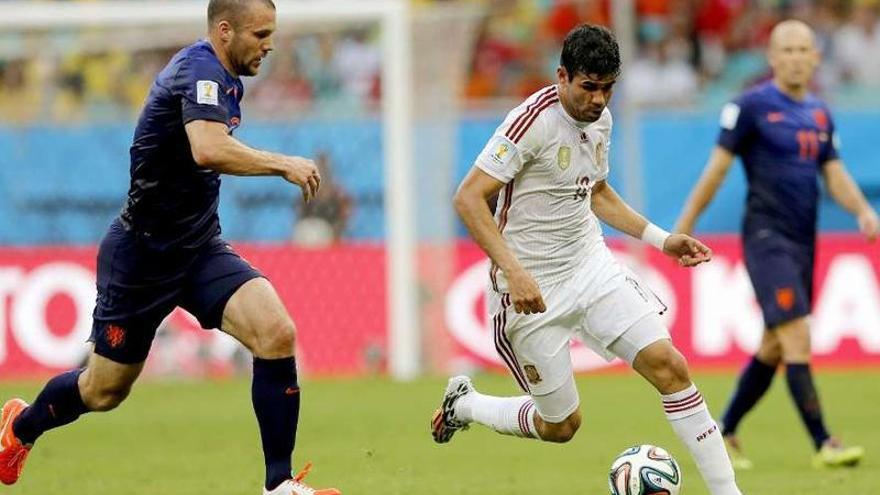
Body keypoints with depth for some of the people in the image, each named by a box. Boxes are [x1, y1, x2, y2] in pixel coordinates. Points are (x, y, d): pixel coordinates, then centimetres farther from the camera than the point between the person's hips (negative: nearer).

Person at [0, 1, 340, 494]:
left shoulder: (225, 79, 8)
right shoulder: (200, 69, -21)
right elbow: (208, 150, -40)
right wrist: (284, 165, -31)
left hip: (200, 248, 7)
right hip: (143, 252, -7)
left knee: (277, 333, -18)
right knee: (105, 390, 9)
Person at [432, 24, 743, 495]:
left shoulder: (600, 120, 5)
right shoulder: (533, 120, -19)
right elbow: (468, 198, -22)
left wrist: (661, 239, 14)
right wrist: (513, 271, -31)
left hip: (592, 266, 6)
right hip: (533, 288, -6)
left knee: (668, 365, -11)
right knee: (561, 425, 3)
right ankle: (465, 405, 32)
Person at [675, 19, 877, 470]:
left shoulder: (820, 115, 13)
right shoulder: (752, 106, -6)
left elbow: (835, 176, 12)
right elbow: (717, 169, -4)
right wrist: (684, 227, -3)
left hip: (803, 242, 7)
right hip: (767, 236, -7)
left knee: (773, 348, 12)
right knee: (797, 339, -15)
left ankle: (724, 434, 26)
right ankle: (823, 445, -17)